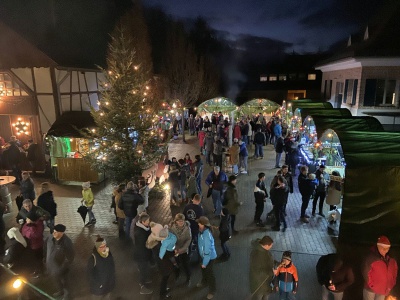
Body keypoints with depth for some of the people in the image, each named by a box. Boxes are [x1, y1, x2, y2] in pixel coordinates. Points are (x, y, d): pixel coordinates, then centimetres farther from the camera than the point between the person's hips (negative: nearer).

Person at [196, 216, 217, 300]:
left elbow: (208, 251, -31)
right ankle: (204, 282, 58)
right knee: (203, 270, 30)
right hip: (203, 255, 8)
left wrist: (205, 263, -19)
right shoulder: (202, 231, -13)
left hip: (209, 257, -8)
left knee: (209, 273, 14)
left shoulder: (206, 236, -39)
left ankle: (212, 290, 38)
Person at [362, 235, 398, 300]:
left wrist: (391, 285, 3)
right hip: (371, 289, -5)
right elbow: (366, 273, -18)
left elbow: (394, 272, 9)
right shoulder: (371, 258, -21)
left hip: (384, 289, 5)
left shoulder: (391, 259, -4)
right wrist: (372, 286, -16)